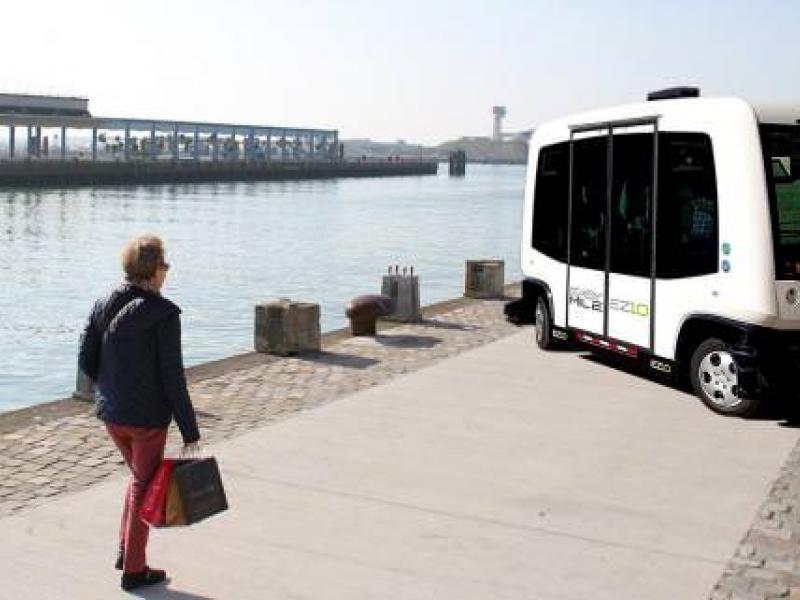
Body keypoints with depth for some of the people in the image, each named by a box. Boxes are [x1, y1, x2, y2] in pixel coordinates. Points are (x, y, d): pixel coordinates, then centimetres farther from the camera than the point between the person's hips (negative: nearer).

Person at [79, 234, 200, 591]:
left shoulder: (103, 305, 0)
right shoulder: (163, 313, -18)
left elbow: (86, 360, 4)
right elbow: (172, 376, -17)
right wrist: (190, 431, -9)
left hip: (110, 413, 6)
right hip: (148, 417, -6)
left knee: (139, 476, 27)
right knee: (145, 487, 11)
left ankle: (125, 550, 29)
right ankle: (133, 570, 22)